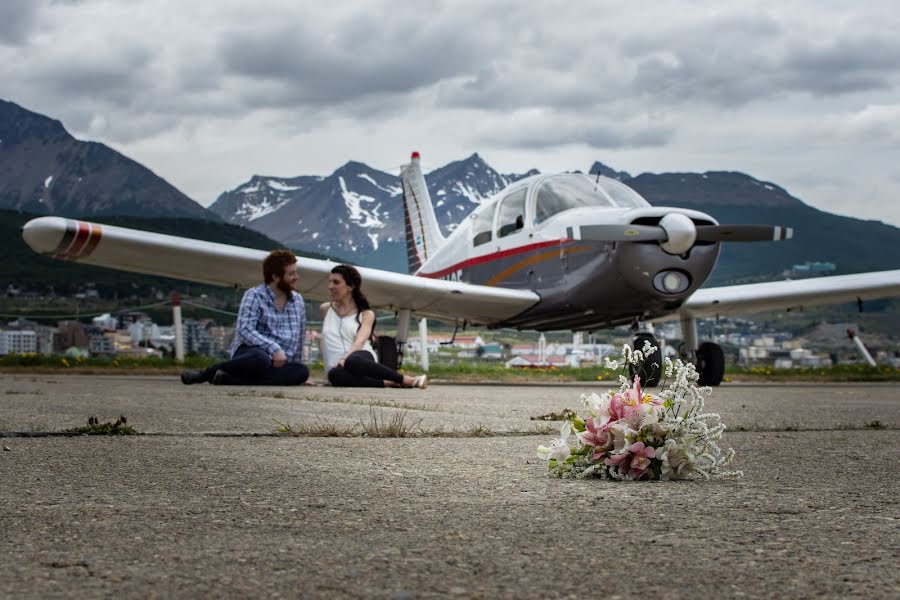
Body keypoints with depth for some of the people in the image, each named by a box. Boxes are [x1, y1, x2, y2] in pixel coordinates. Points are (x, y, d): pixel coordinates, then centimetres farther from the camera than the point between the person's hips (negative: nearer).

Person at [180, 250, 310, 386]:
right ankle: (205, 373, -18)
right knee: (260, 359, -44)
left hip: (277, 365, 5)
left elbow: (299, 338, 22)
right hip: (250, 353, -5)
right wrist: (273, 349, -28)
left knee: (302, 372, -31)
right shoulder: (255, 296, -3)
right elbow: (245, 329, -18)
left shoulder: (298, 301, 13)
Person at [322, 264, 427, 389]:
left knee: (352, 361, -43)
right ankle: (387, 383, -37)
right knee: (335, 375, -41)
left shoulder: (366, 314, 10)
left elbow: (360, 341, -9)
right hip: (336, 365, 2)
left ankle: (407, 380, -34)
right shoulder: (325, 309, 20)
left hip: (362, 358, -1)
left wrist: (345, 358, -26)